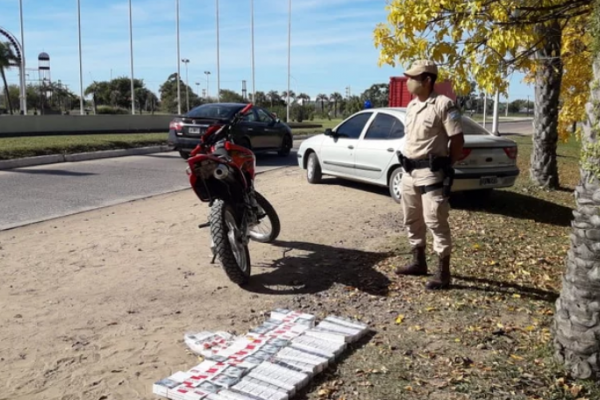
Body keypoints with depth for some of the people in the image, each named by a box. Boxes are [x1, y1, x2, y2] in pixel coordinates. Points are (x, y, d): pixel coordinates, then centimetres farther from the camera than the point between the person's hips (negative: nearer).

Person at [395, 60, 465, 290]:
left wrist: (446, 167, -7)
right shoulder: (411, 106, 12)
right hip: (409, 172, 9)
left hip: (431, 172, -9)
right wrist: (406, 163, 16)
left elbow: (458, 140, -13)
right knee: (412, 220, 15)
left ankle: (443, 273, 2)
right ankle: (419, 262, 30)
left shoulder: (443, 104, -13)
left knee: (435, 221, -6)